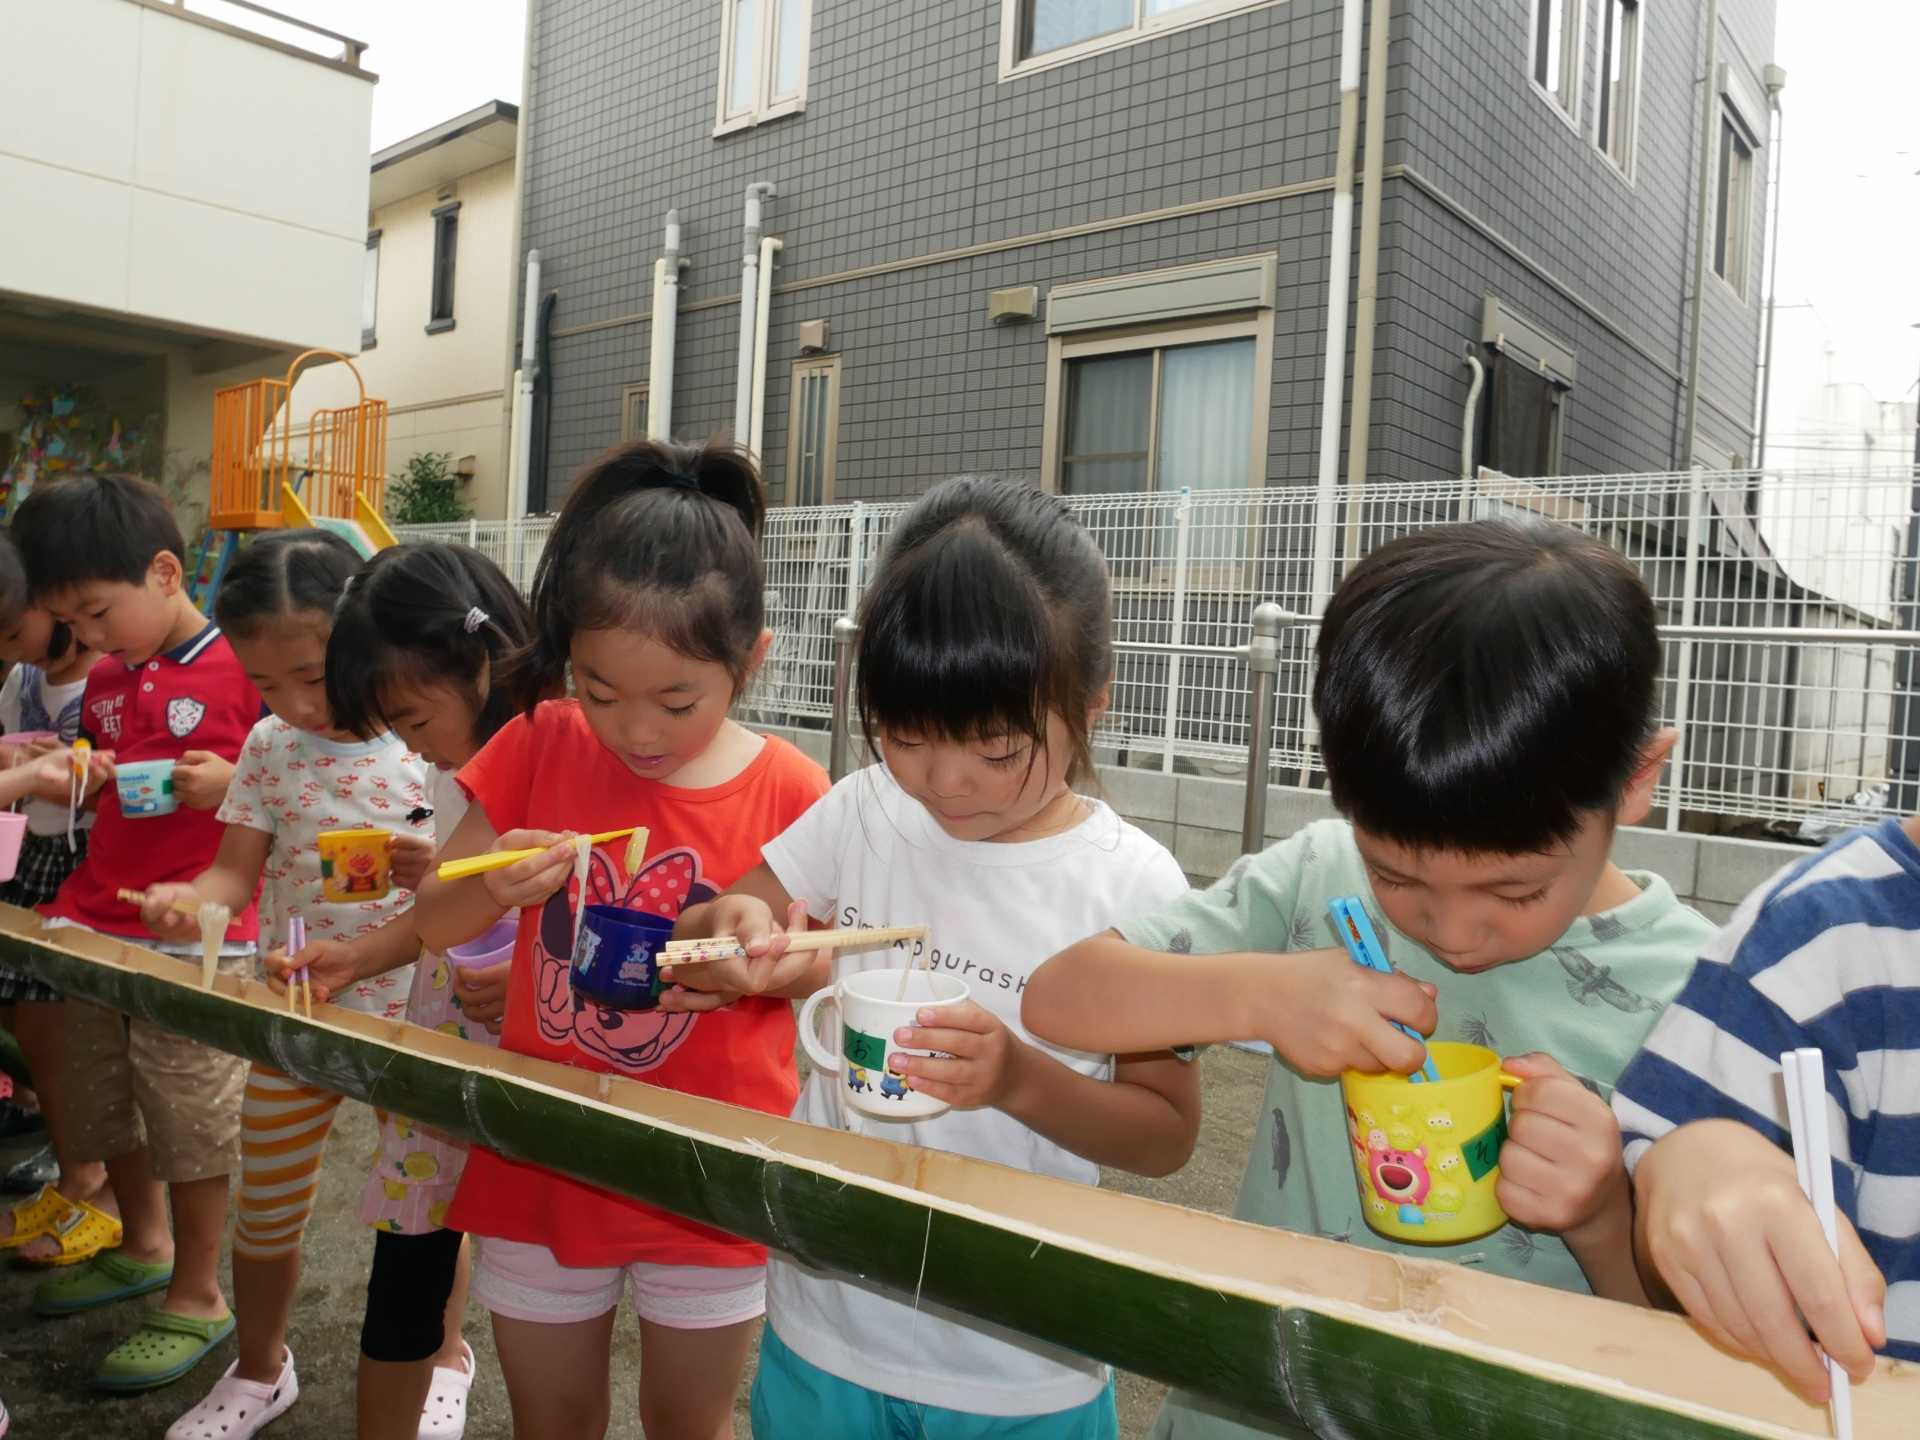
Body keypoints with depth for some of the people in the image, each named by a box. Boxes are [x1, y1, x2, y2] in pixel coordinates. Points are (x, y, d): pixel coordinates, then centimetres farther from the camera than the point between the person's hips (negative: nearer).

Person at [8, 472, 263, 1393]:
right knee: (104, 1106, 20)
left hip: (195, 940, -8)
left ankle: (198, 1297, 21)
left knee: (188, 1121, 3)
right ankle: (143, 1248, 42)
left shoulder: (241, 670, -13)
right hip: (95, 926, 8)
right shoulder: (105, 680, 11)